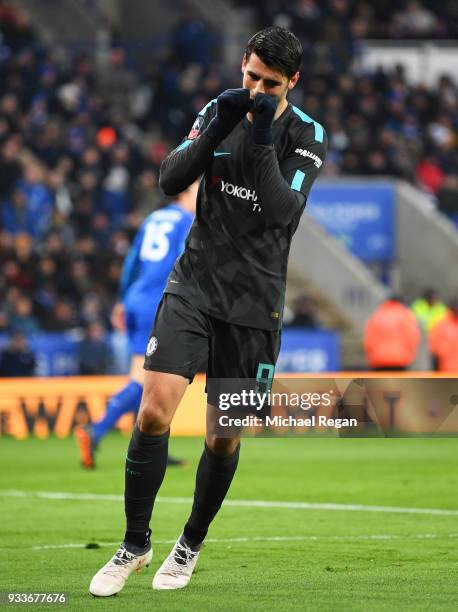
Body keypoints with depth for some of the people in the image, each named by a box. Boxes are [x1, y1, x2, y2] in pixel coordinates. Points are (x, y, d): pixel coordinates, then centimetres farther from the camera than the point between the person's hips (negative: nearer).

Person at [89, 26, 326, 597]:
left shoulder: (306, 136, -6)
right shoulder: (221, 109, 2)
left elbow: (282, 212, -19)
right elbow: (171, 179, -7)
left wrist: (262, 139, -26)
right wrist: (216, 128, -19)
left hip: (253, 303, -1)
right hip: (193, 286, 1)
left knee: (224, 438, 3)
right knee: (153, 412, -13)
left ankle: (191, 544, 28)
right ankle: (134, 545, 3)